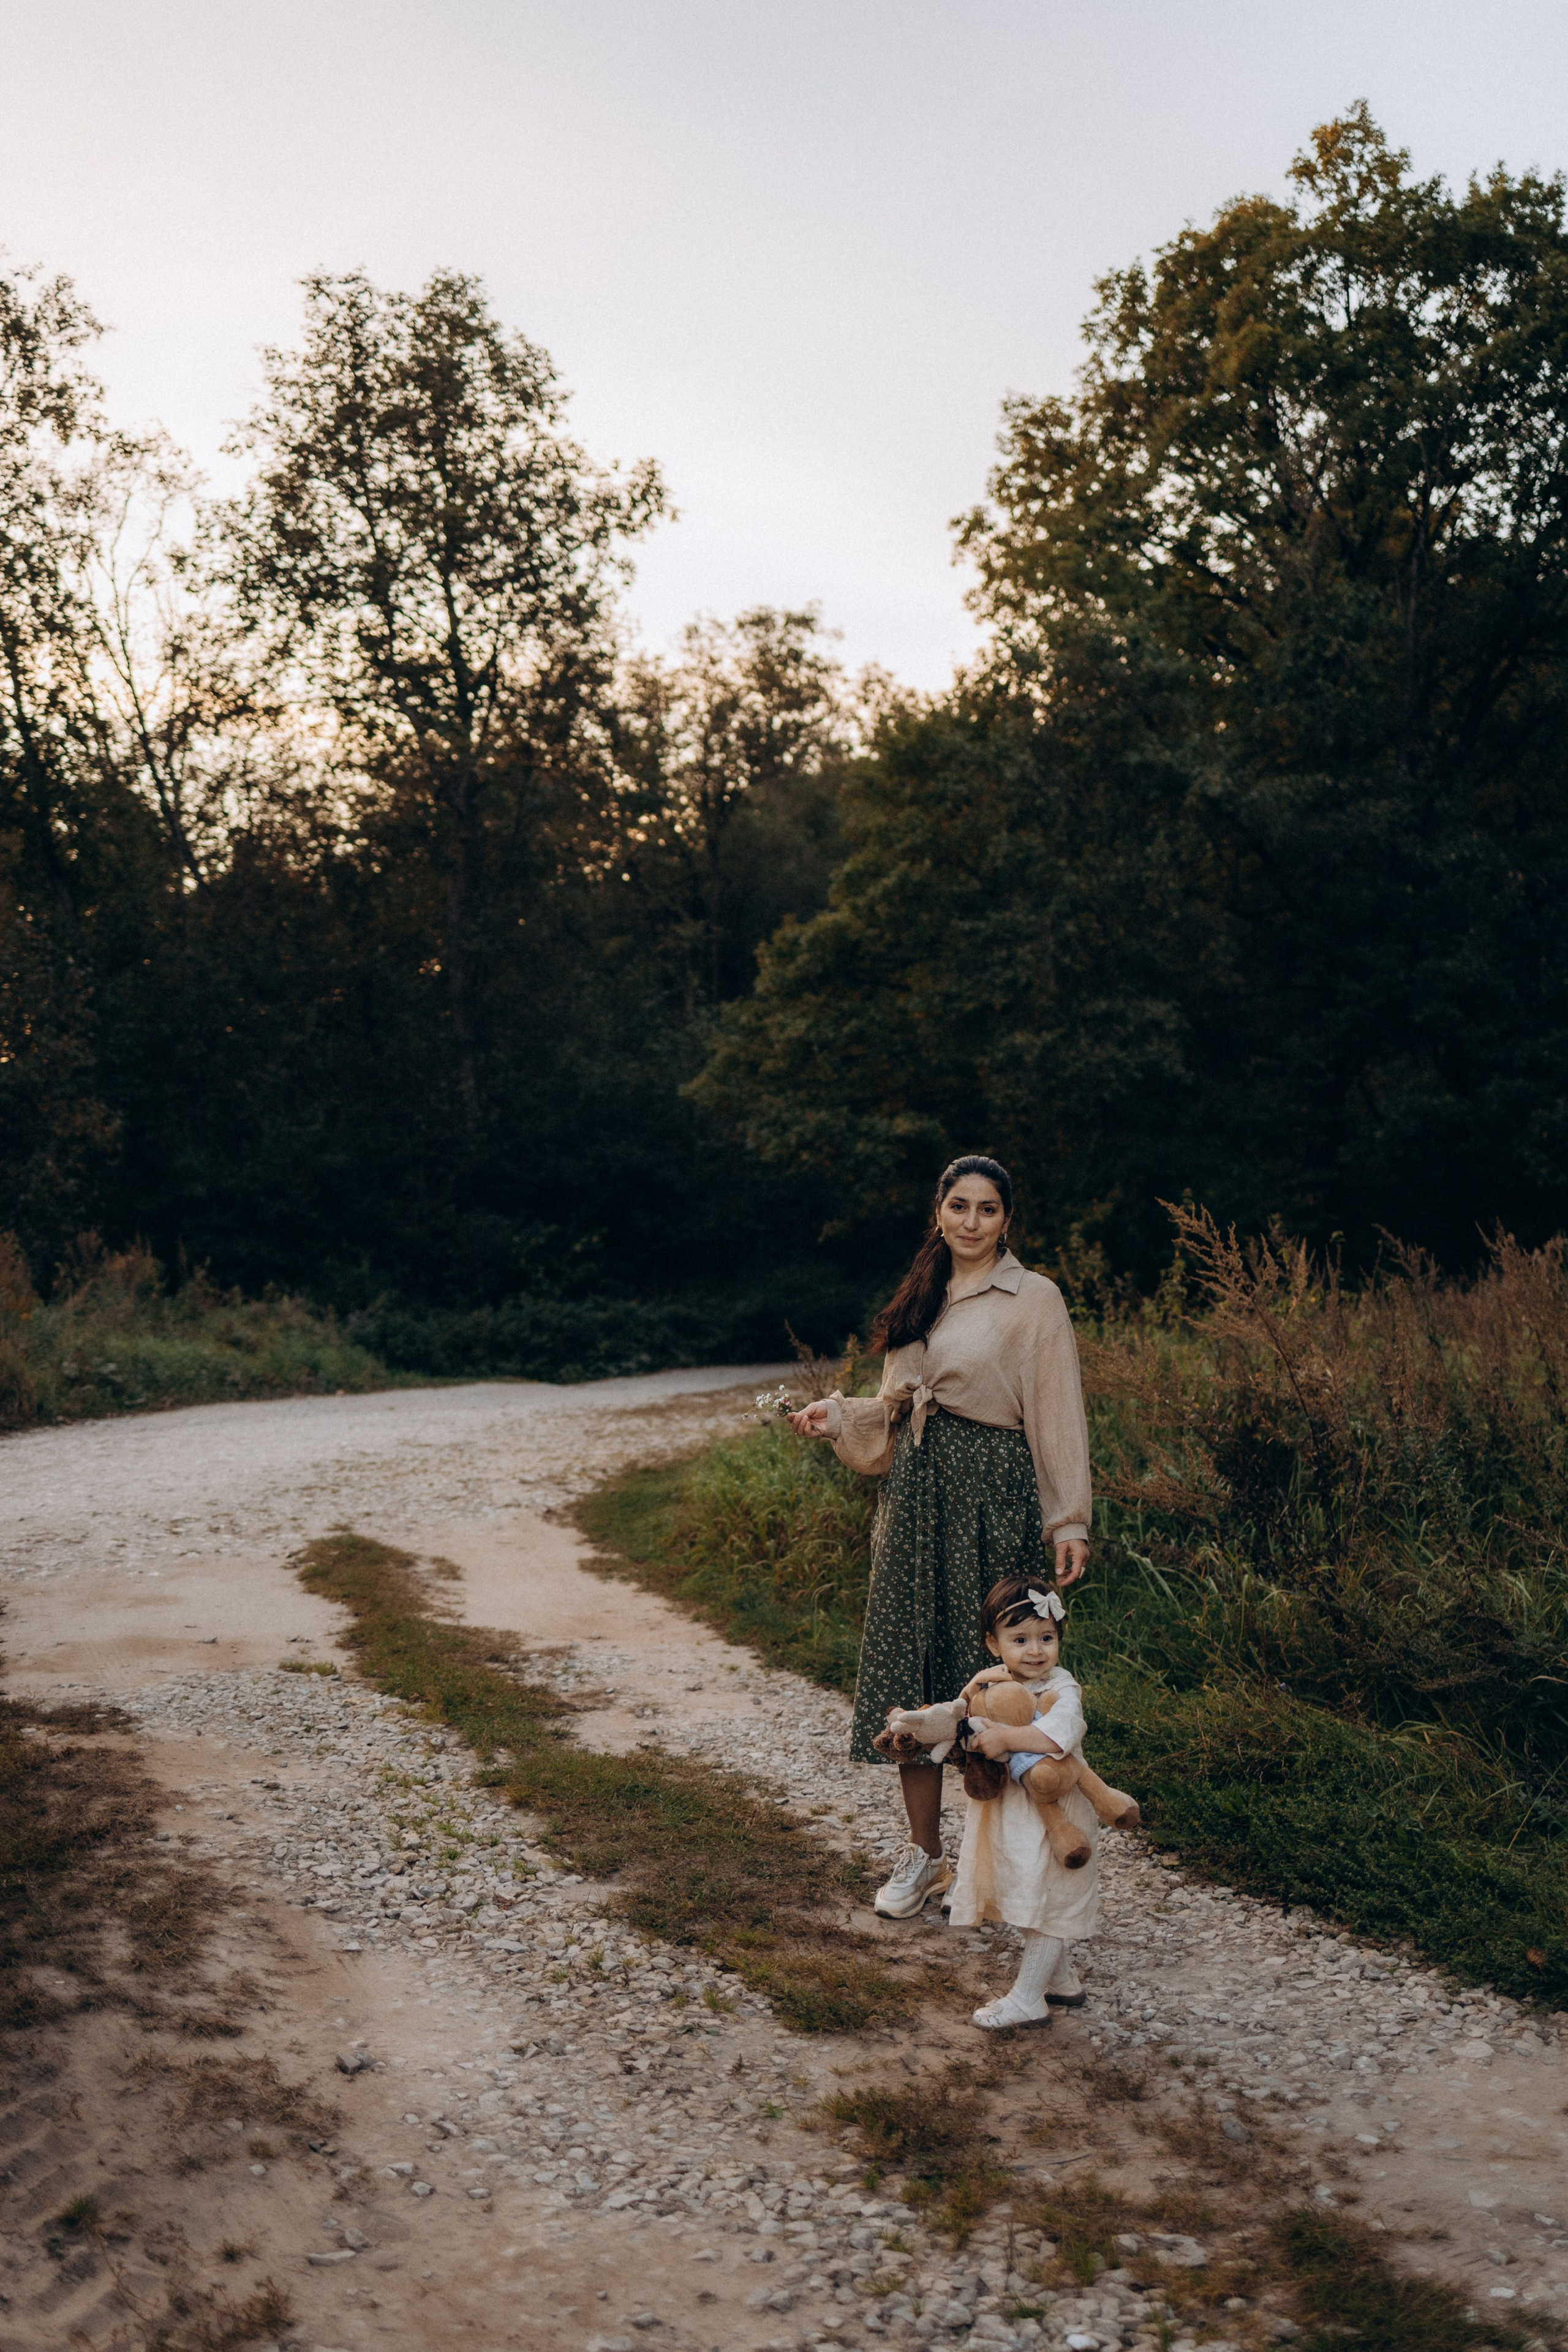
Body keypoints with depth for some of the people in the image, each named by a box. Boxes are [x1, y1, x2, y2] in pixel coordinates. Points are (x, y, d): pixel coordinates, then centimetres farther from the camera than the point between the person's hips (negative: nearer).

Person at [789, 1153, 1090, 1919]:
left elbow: (1059, 1417, -6)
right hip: (916, 1493, 6)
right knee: (908, 1667, 7)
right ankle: (923, 1854, 19)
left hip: (992, 1499, -6)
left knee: (988, 1670, -1)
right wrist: (834, 1416, 6)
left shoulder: (1034, 1300, -4)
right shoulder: (922, 1297, 14)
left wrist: (1069, 1522, -10)